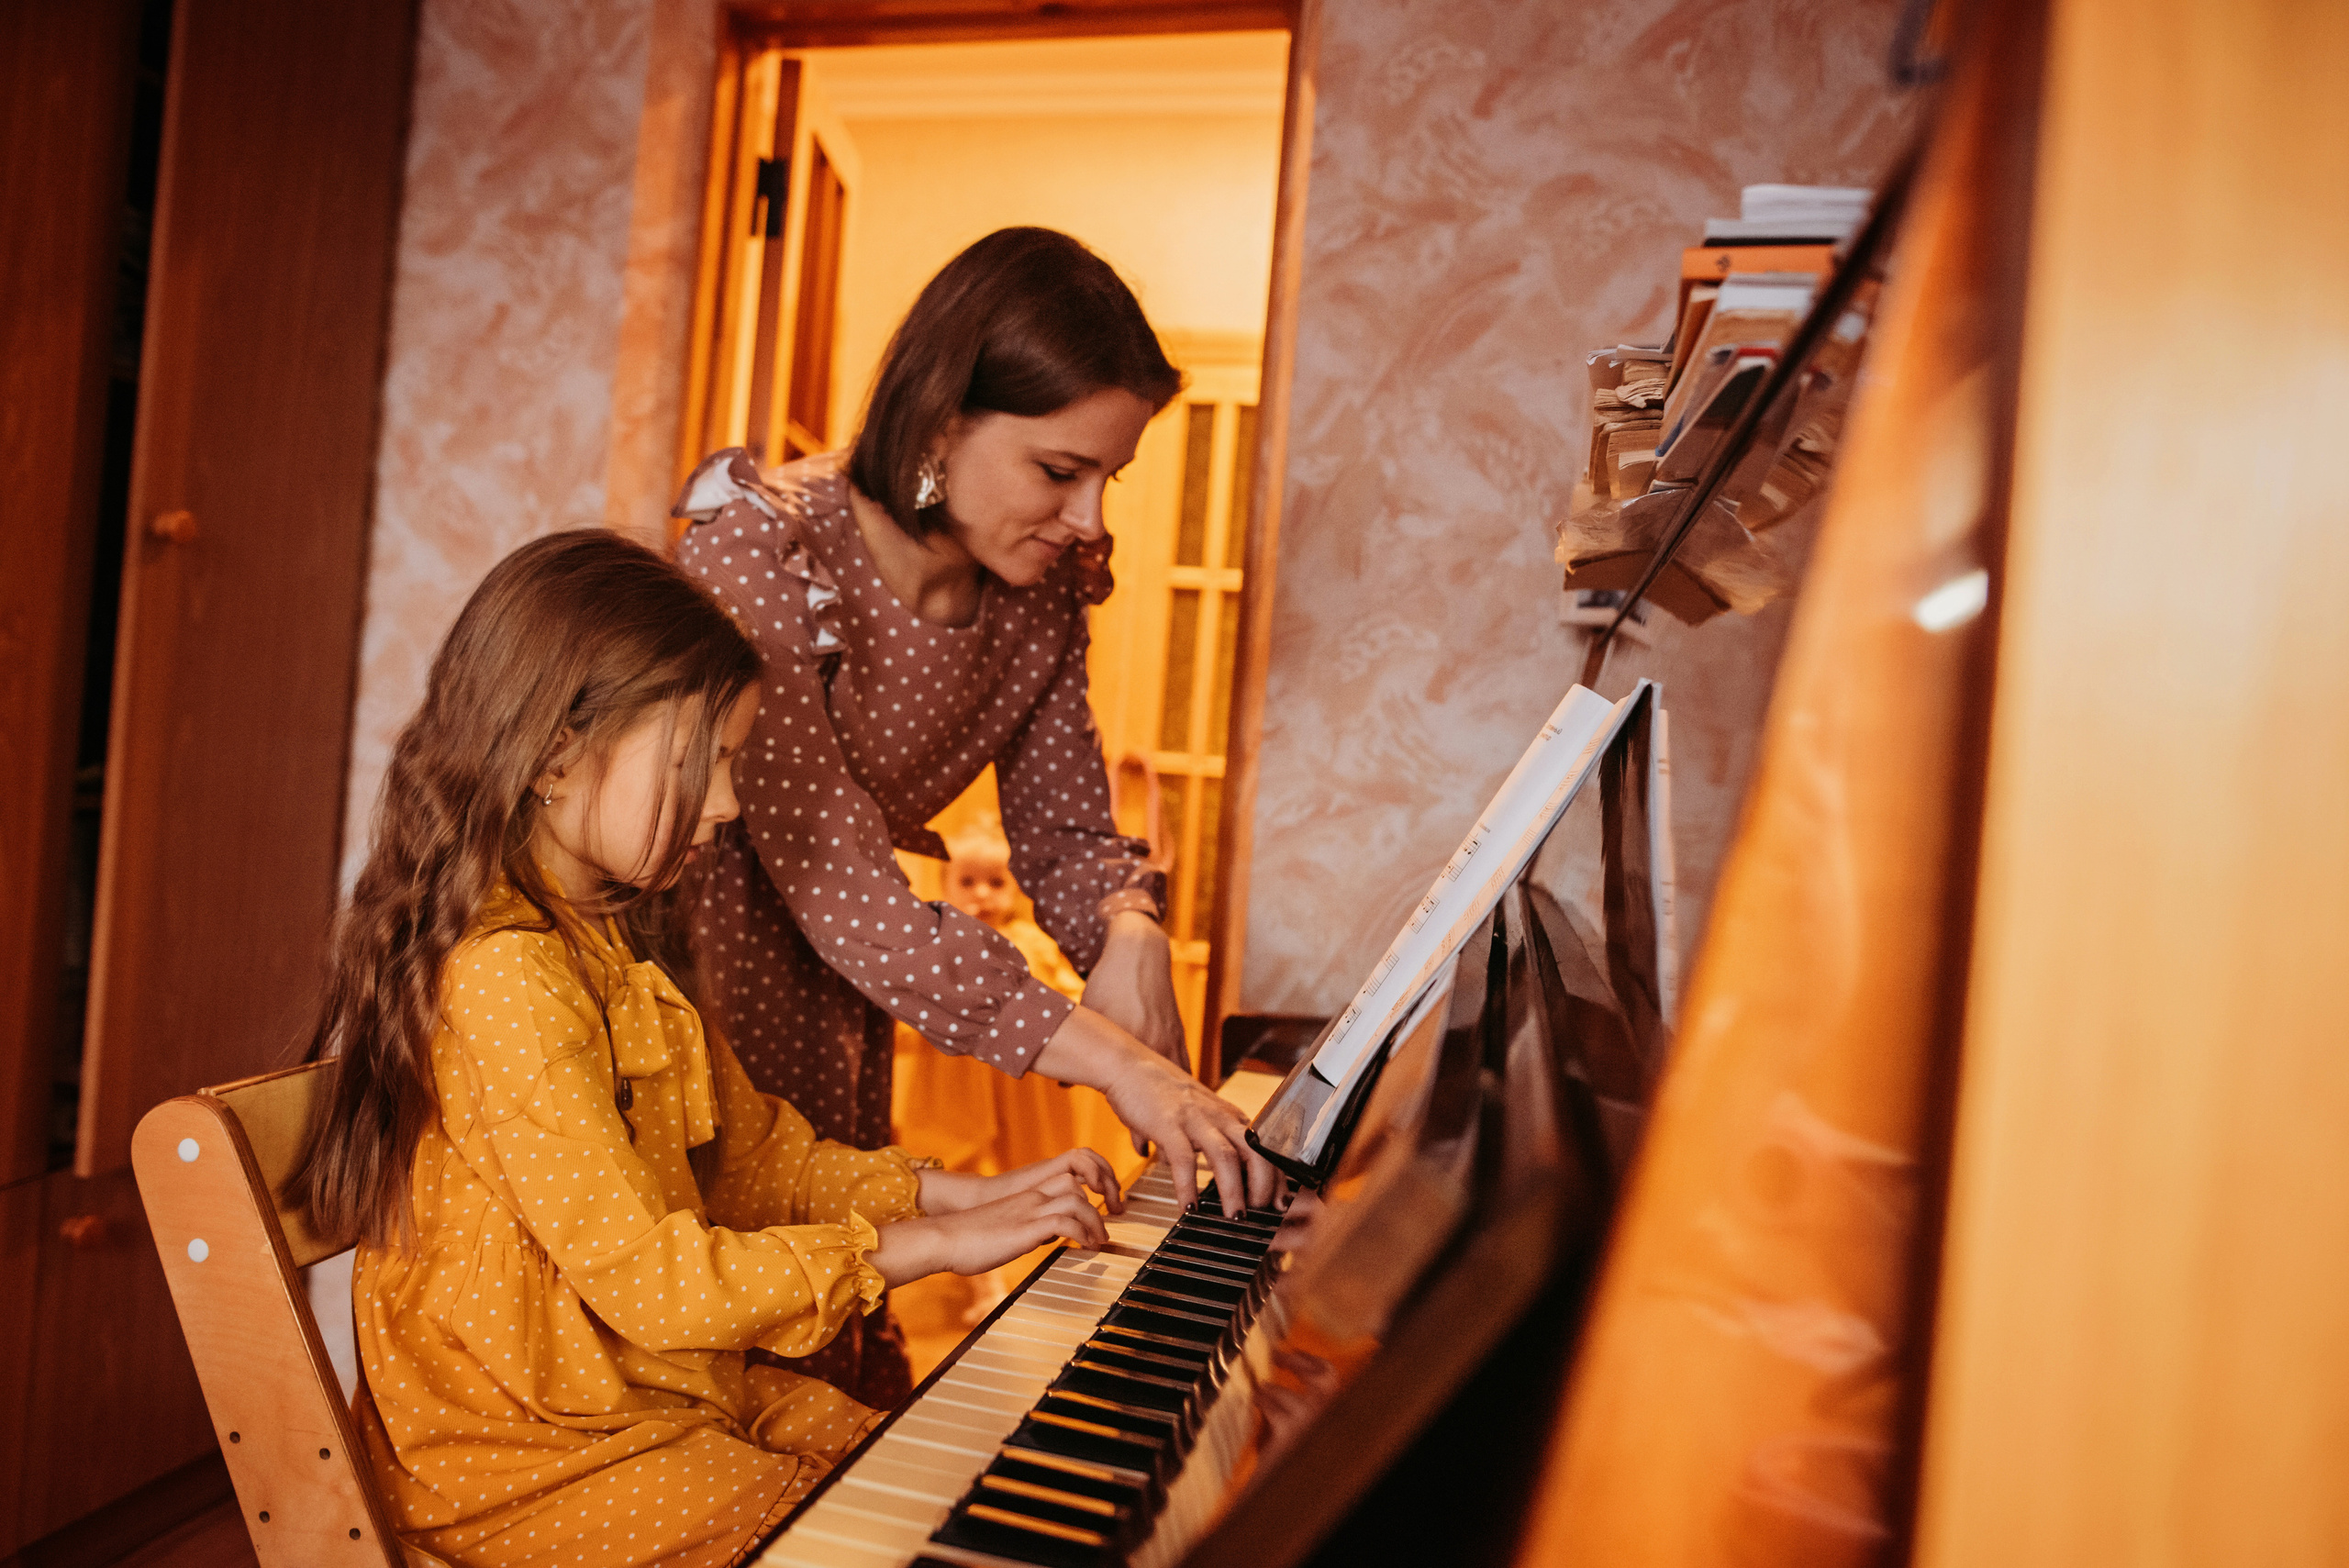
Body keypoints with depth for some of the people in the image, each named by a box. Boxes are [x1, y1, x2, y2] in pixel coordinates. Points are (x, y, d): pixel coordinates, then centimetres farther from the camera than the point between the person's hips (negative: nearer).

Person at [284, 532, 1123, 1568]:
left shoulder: (611, 936, 7)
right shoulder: (503, 975, -26)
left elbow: (752, 1153, 12)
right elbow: (648, 1279, -28)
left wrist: (962, 1193, 2)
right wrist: (922, 1245, -22)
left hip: (664, 1384, 9)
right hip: (531, 1468, -8)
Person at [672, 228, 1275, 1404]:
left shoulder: (1039, 593, -5)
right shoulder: (758, 560, -26)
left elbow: (1066, 829, 0)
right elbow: (834, 885, -31)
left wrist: (1129, 935, -23)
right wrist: (1102, 1053, -37)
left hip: (832, 1008, 6)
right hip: (672, 966, -5)